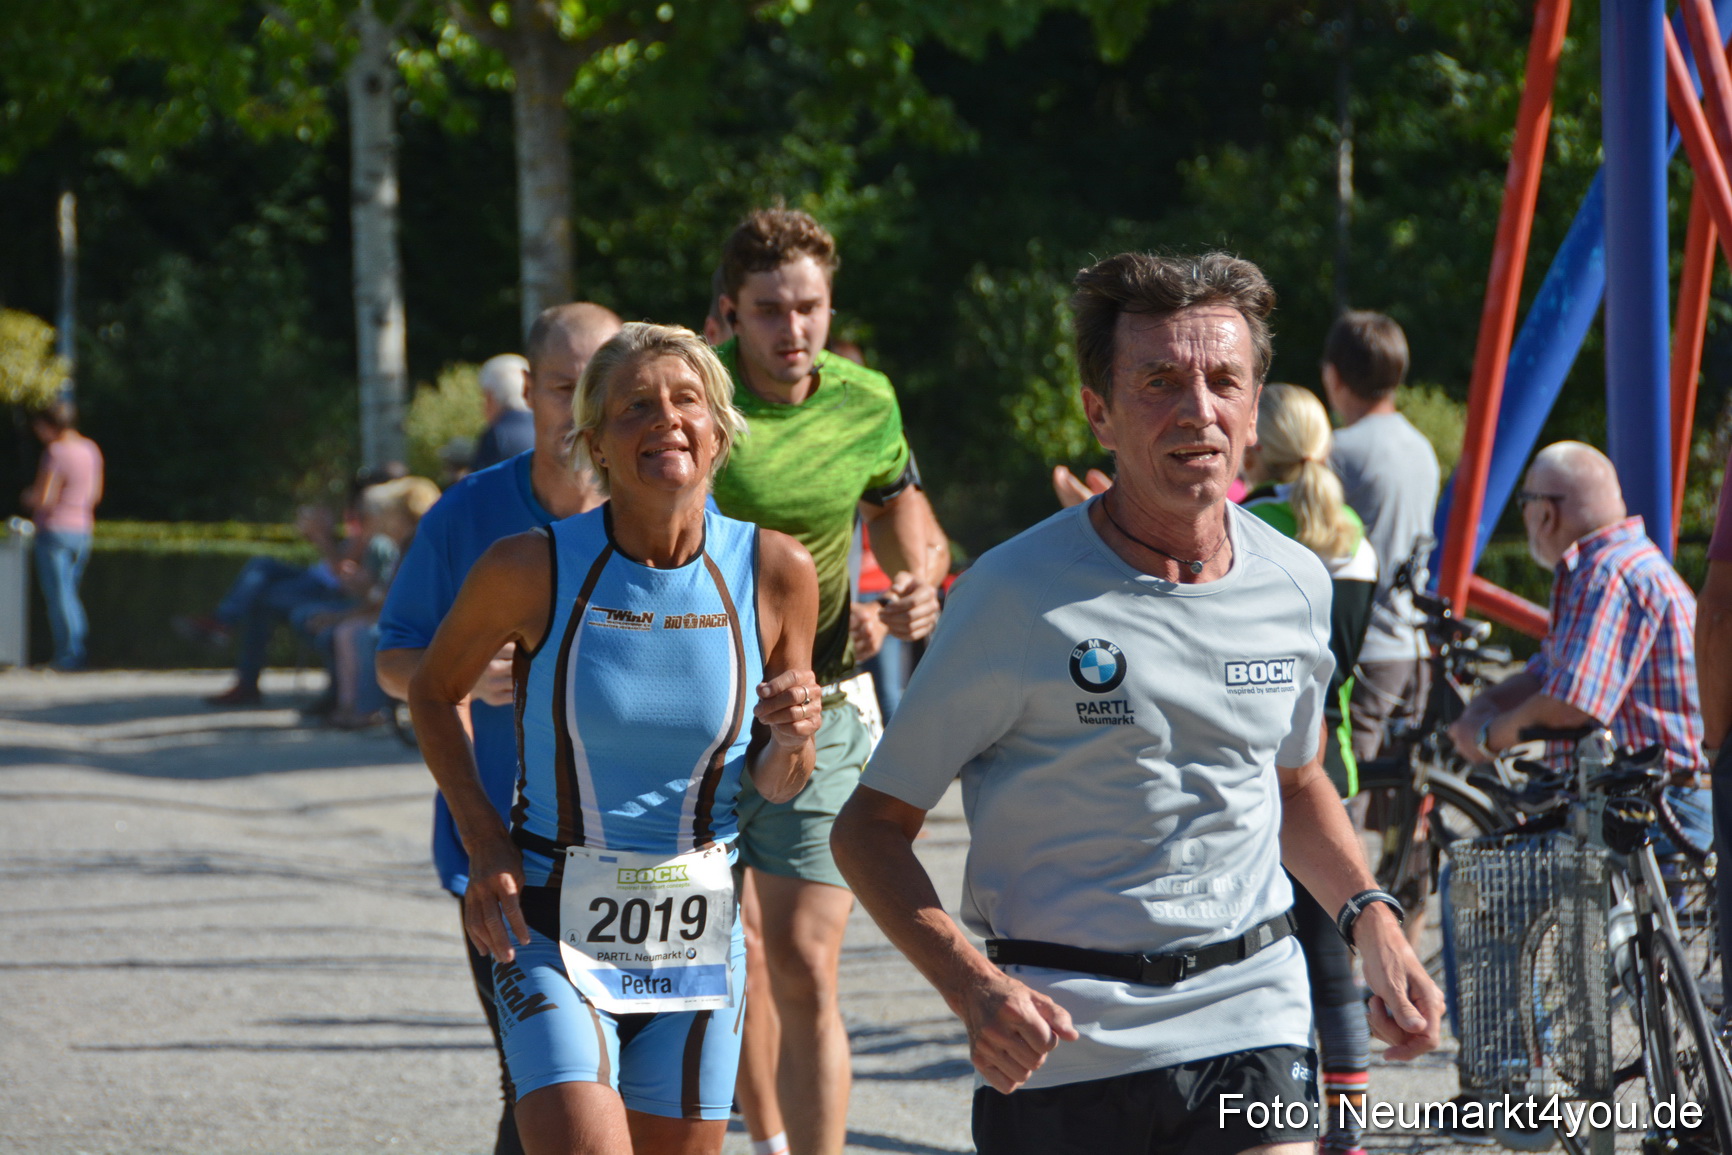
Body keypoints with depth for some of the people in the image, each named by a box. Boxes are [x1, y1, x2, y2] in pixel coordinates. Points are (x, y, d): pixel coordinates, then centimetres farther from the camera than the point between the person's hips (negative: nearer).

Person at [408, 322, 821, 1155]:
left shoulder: (773, 570, -4)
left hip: (697, 935, 3)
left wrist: (790, 741, -16)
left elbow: (775, 785, 7)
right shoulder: (531, 570, -11)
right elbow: (432, 691, 8)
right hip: (551, 929, -3)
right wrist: (485, 842, -3)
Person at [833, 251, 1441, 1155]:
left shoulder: (1295, 585, 6)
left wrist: (1370, 917, 9)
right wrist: (972, 985, -21)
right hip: (1061, 1043, -3)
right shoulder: (1017, 596, -9)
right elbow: (871, 828, -5)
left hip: (1251, 1022, 3)